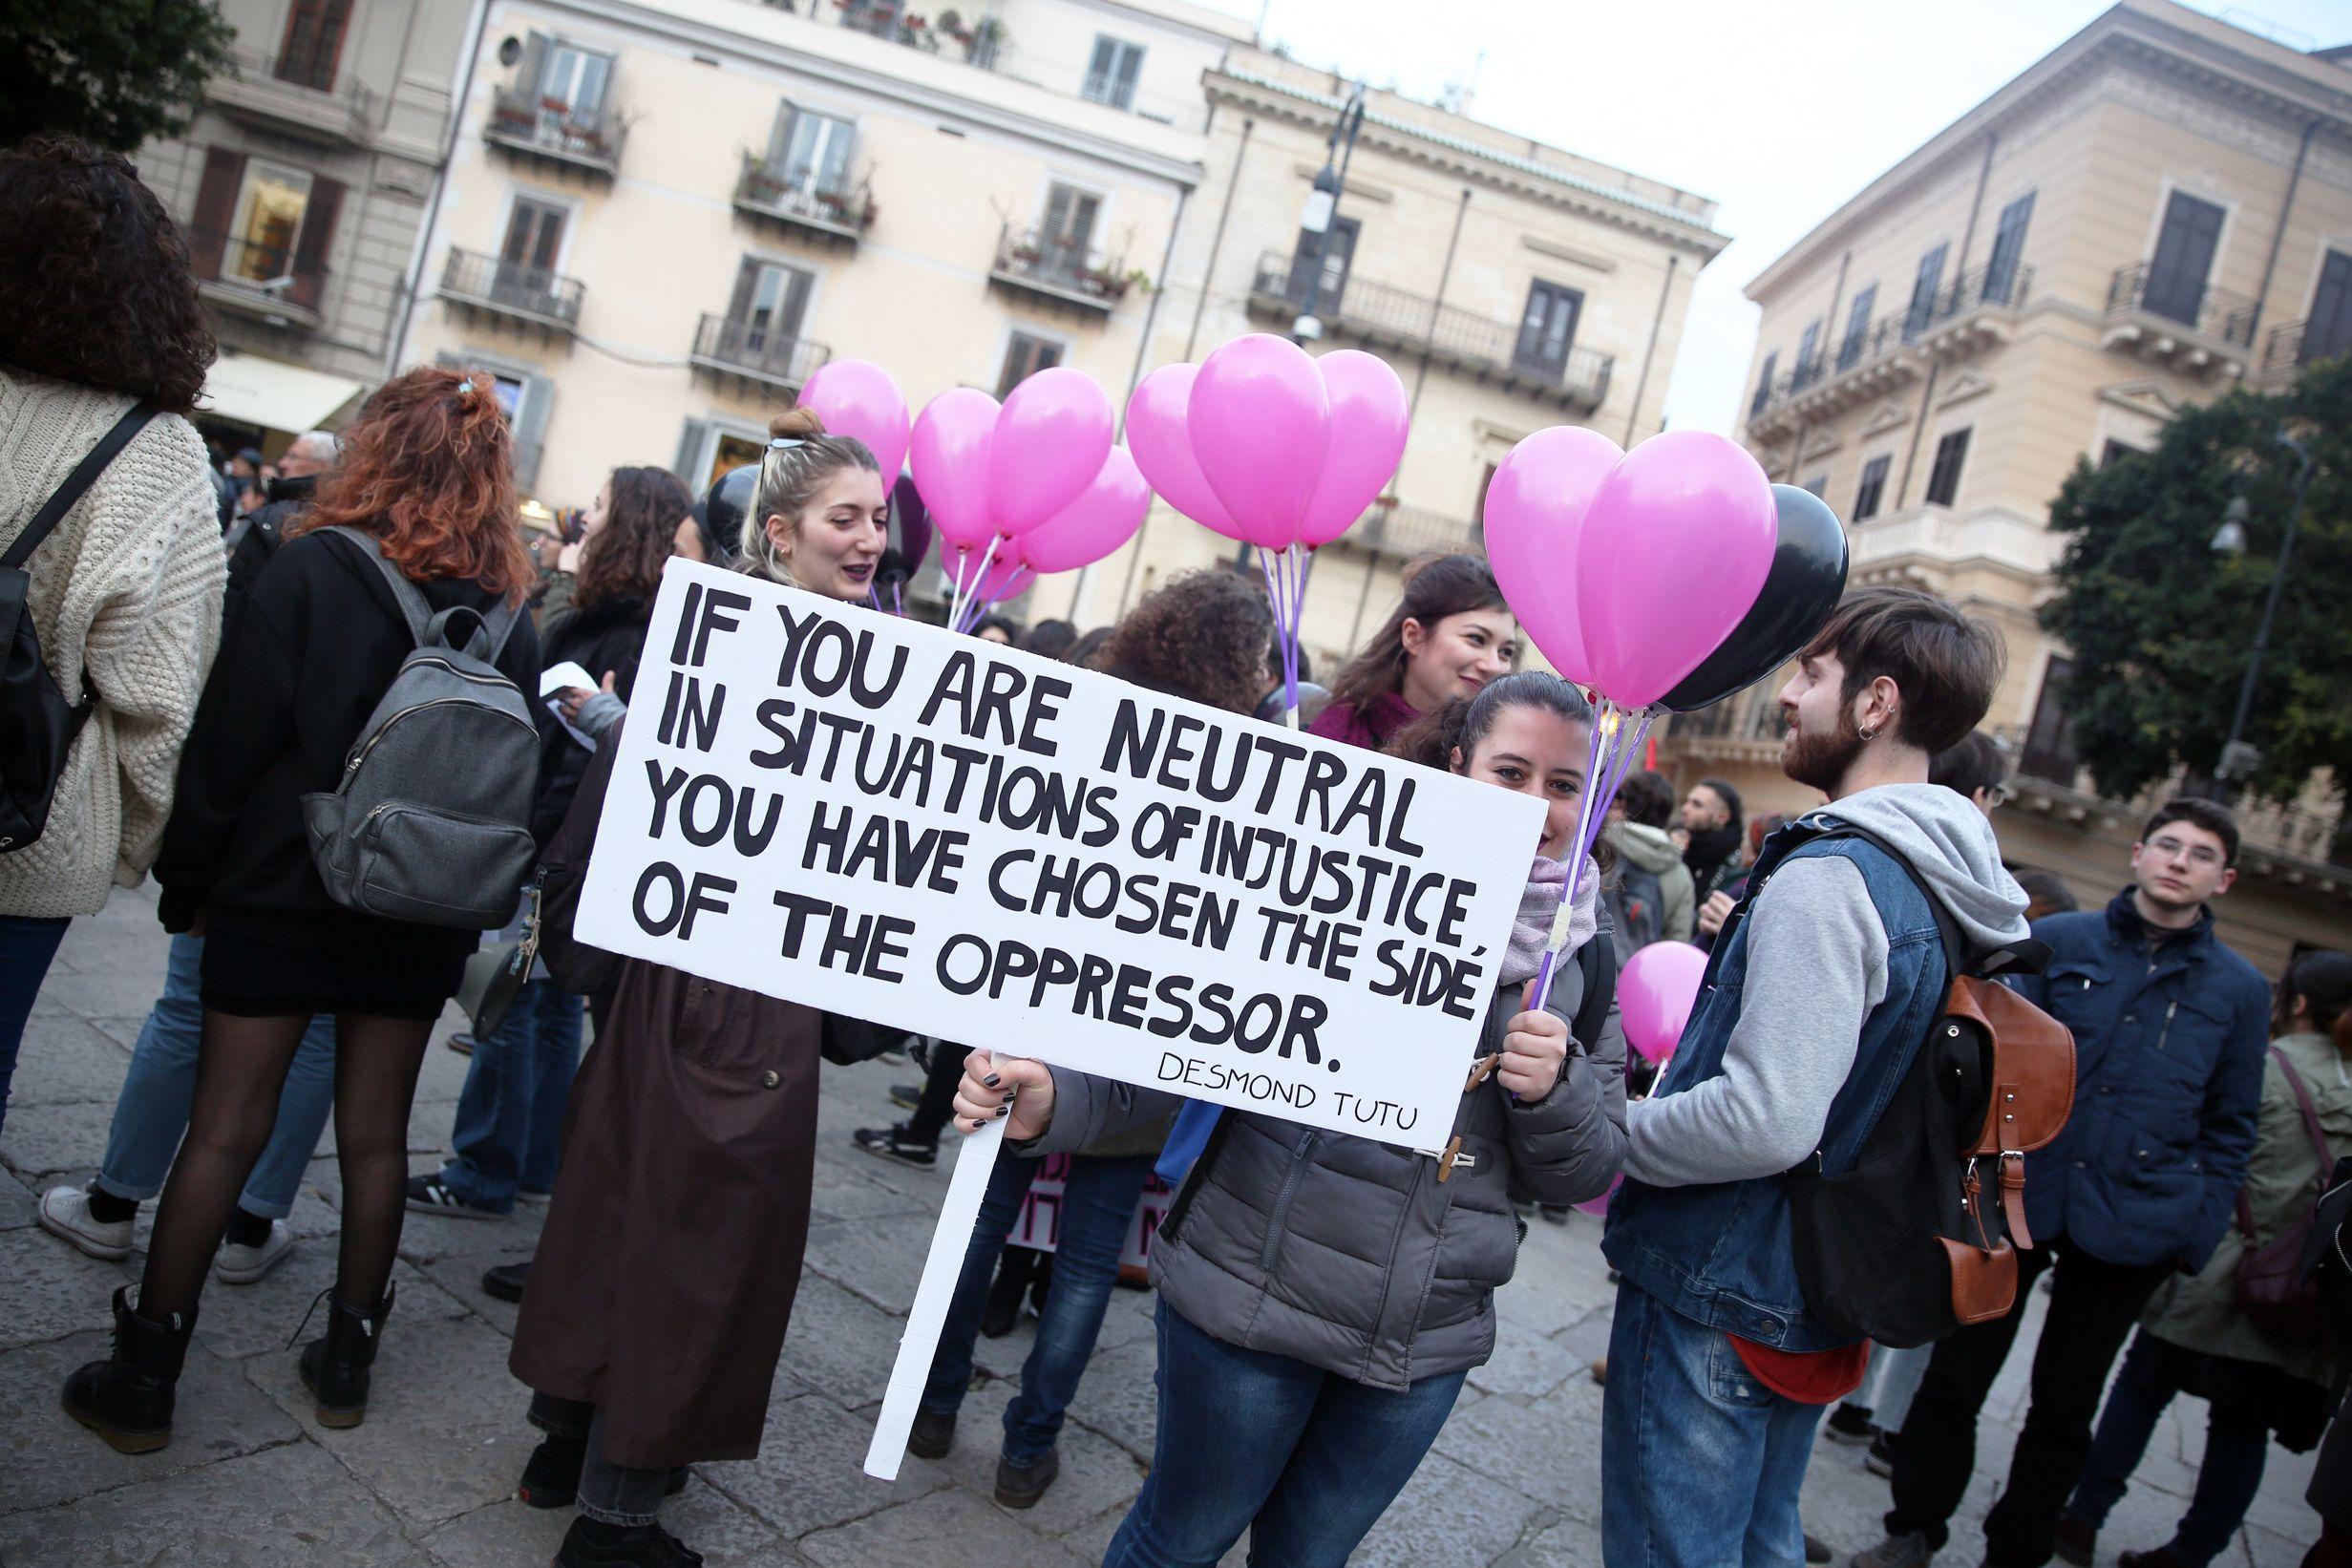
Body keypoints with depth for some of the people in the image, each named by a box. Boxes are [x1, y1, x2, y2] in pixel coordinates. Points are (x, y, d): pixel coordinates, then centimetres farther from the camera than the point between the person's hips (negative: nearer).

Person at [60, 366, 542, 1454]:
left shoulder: (315, 568, -9)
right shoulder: (507, 611, 0)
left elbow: (232, 737, -9)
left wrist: (188, 878, 0)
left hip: (284, 893, -3)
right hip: (422, 915, 3)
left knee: (225, 1128, 5)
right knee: (376, 1133, 12)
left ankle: (142, 1378, 15)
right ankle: (347, 1362, 24)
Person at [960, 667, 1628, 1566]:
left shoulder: (1585, 959, 0)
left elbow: (1588, 1175, 4)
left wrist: (1553, 1089, -18)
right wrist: (1054, 1102, -30)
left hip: (1425, 1343, 4)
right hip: (1253, 1293, -3)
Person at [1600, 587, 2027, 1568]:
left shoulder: (1830, 875, -23)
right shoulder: (1953, 890, 6)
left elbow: (1769, 1119, -29)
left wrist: (1613, 1130, -15)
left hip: (1715, 1295, -9)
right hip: (1817, 1302, 9)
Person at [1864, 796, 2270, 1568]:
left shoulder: (2239, 989, 2)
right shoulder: (2055, 941, -1)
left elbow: (2230, 1126, 8)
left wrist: (2199, 1233, 1)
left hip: (2130, 1230, 1)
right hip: (2014, 1198, -1)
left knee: (2065, 1408, 15)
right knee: (1954, 1379, 9)